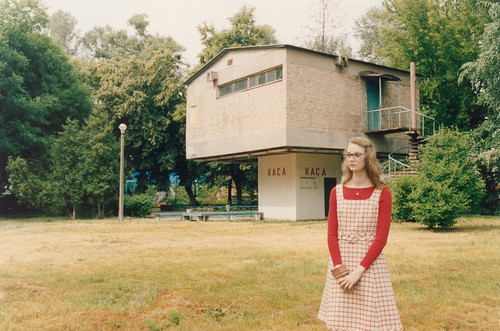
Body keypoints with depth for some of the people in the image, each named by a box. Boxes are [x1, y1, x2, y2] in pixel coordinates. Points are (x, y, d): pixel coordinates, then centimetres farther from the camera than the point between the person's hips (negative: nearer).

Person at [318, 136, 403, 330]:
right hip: (340, 261, 2)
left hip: (370, 264, -2)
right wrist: (339, 269, -9)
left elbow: (381, 238, -7)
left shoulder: (382, 194, -2)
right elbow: (332, 234, 3)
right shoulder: (337, 192, 6)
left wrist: (359, 270, -14)